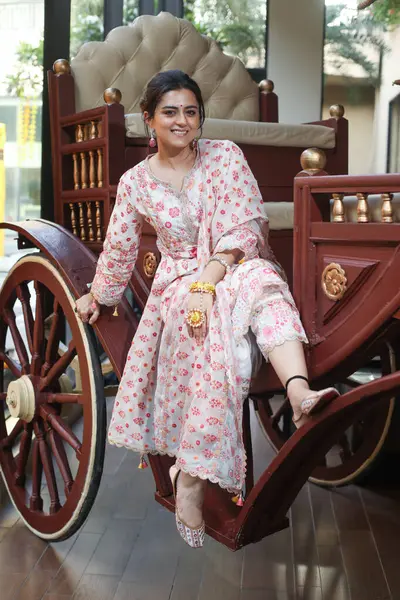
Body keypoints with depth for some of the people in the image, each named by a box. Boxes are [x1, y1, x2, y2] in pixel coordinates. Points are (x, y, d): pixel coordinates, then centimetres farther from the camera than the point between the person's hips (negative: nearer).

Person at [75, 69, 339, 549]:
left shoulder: (224, 156, 2)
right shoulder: (135, 182, 6)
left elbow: (242, 229, -9)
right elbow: (119, 248, 19)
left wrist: (208, 279, -22)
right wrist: (99, 295, 30)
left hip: (239, 269, 1)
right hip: (179, 284, -1)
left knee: (258, 281, -36)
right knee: (218, 317, -36)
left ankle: (300, 393, -61)